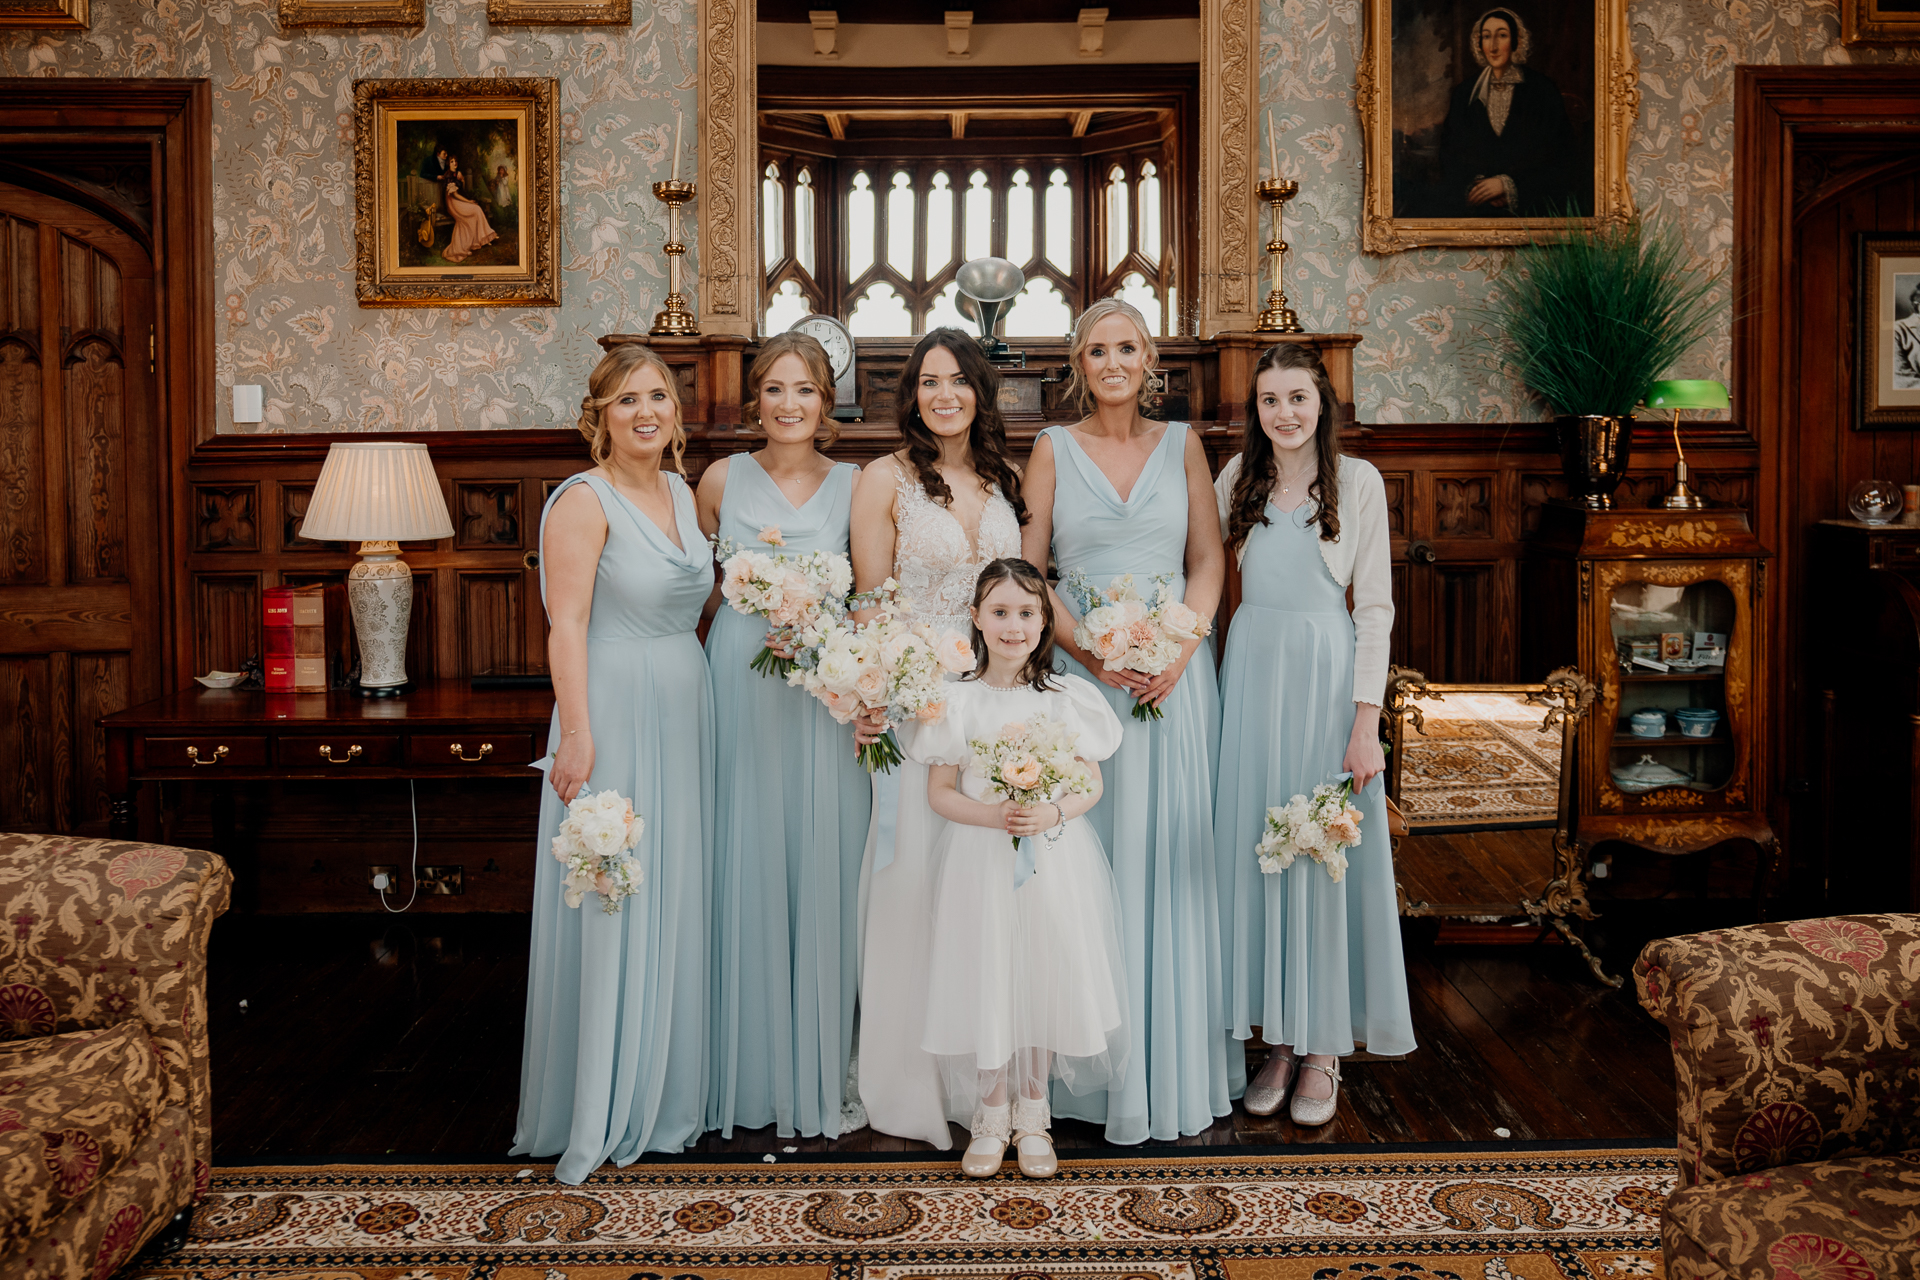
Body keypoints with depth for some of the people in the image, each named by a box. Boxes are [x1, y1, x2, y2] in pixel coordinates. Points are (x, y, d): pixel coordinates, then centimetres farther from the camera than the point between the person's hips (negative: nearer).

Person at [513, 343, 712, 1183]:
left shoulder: (683, 493, 12)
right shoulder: (584, 500, -10)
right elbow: (567, 626, -16)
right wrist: (576, 735, -22)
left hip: (686, 712, 8)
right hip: (613, 714, -7)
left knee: (675, 902, 14)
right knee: (609, 909, -1)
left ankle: (666, 1093, 28)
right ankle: (592, 1118, 12)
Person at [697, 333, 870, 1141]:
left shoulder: (854, 486, 3)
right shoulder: (721, 481, 5)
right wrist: (750, 617, 1)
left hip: (823, 695, 0)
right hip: (738, 687, 1)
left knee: (822, 872, 2)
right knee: (745, 871, 4)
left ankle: (823, 1072, 18)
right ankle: (750, 1074, 19)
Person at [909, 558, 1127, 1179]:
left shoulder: (1067, 697, 0)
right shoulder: (957, 701, -2)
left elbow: (1091, 784, 3)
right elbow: (939, 791, 1)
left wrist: (1052, 813, -16)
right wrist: (991, 815, -16)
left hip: (1055, 858, 1)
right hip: (980, 860, -1)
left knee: (1046, 974, 5)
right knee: (987, 978, 3)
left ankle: (1032, 1112, 23)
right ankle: (992, 1113, 21)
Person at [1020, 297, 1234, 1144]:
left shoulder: (1181, 444, 9)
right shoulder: (1054, 448, 6)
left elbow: (1208, 561, 6)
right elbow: (1027, 570, 0)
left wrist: (1177, 648, -10)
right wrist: (1091, 650, -13)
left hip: (1171, 670, 1)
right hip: (1076, 669, -1)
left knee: (1169, 853, 4)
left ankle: (1172, 1065, 17)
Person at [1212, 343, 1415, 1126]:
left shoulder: (1358, 481, -3)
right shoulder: (1239, 477, 8)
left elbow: (1376, 606, -6)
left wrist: (1366, 719, -12)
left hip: (1327, 673, -3)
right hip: (1251, 669, 4)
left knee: (1325, 854, 1)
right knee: (1254, 847, 5)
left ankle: (1324, 1050, 13)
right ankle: (1279, 1039, 17)